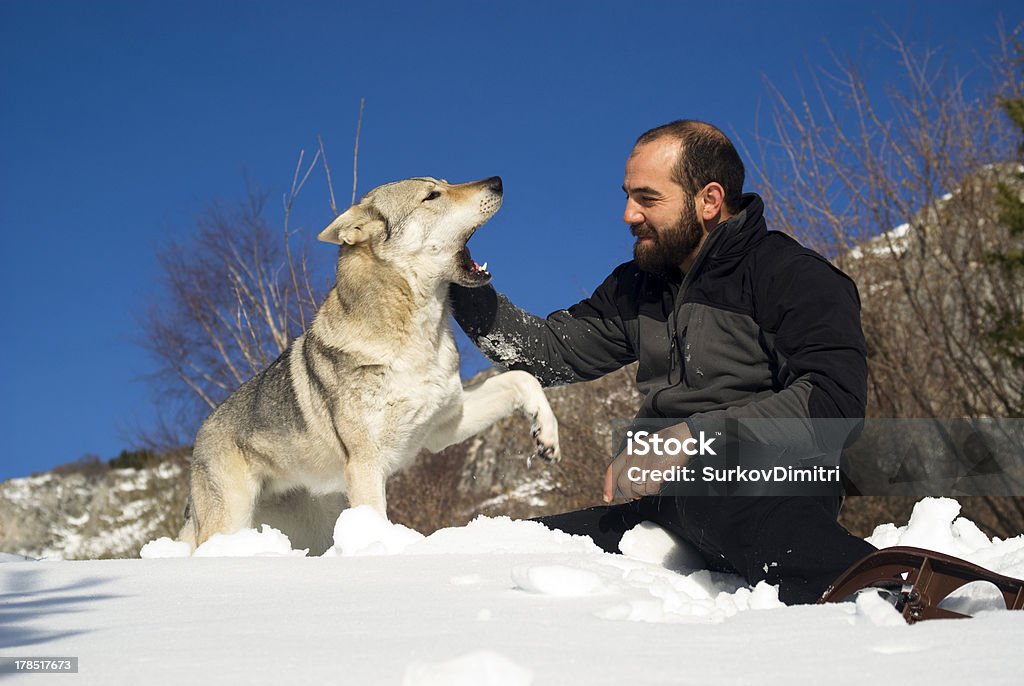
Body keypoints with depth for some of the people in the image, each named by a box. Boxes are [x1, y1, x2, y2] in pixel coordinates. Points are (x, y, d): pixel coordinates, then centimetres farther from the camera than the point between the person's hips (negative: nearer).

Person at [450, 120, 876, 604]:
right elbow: (551, 353, 20)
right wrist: (465, 291, 7)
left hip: (772, 497, -8)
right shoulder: (636, 287, 23)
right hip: (666, 503, 8)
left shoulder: (796, 278, -3)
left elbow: (833, 401, -18)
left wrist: (693, 437, -22)